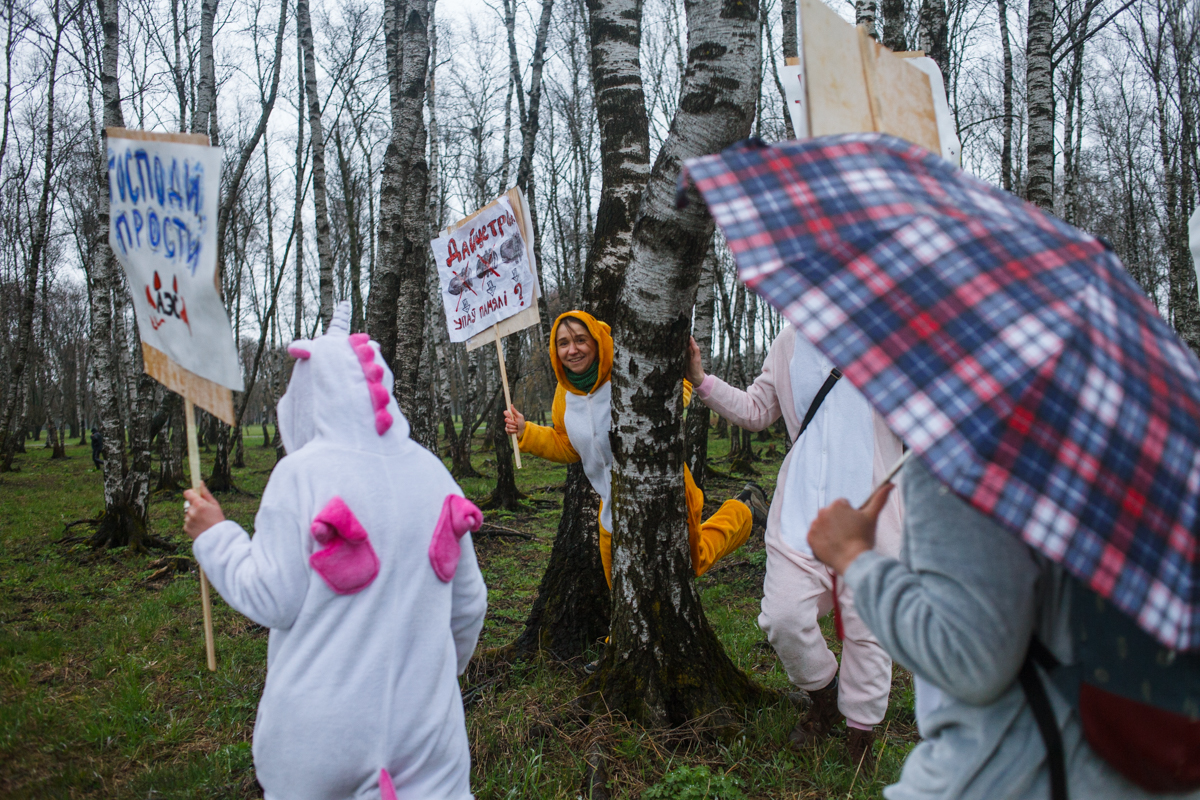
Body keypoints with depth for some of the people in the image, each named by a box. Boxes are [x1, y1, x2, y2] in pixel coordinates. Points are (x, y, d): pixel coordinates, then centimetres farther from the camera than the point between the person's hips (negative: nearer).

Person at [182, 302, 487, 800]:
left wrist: (214, 536, 5)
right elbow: (469, 601, 6)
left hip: (320, 732, -2)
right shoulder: (432, 471, 0)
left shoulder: (302, 473, -12)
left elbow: (272, 601, -10)